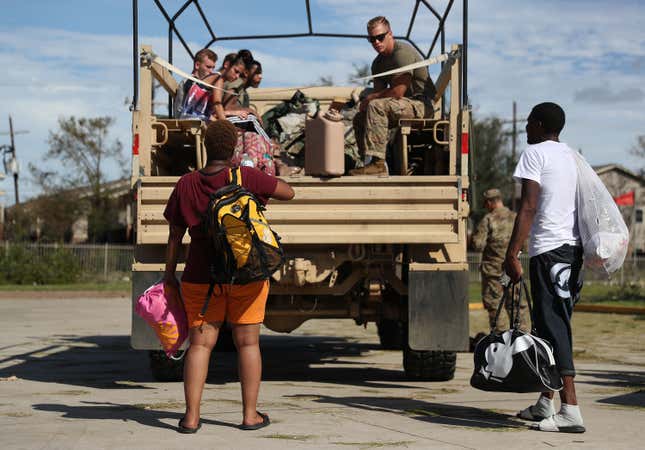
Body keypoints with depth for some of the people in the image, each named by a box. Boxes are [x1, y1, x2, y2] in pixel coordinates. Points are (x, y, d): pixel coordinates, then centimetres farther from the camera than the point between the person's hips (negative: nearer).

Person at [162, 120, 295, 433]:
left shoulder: (186, 185, 1)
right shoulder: (246, 177, -8)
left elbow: (174, 236, 4)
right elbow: (289, 193, 0)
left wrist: (169, 277, 11)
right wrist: (264, 194, 19)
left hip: (201, 276, 2)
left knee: (200, 343, 4)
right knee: (248, 342, 7)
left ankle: (191, 417, -1)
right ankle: (250, 415, 10)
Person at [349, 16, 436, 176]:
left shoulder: (403, 52, -17)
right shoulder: (378, 62, 13)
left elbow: (398, 92, -22)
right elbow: (379, 92, 12)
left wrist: (370, 98, -11)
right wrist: (367, 102, -12)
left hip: (421, 105, -10)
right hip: (406, 105, 10)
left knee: (376, 106, -30)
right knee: (359, 118, 8)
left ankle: (377, 163, -37)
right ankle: (371, 163, -2)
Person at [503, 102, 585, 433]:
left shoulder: (534, 153, -5)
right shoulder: (570, 155, 19)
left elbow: (528, 208, -14)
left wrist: (511, 255, -16)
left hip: (549, 247, -8)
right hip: (573, 245, 8)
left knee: (553, 326, -11)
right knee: (551, 323, 15)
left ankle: (570, 409, -18)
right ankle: (545, 403, 22)